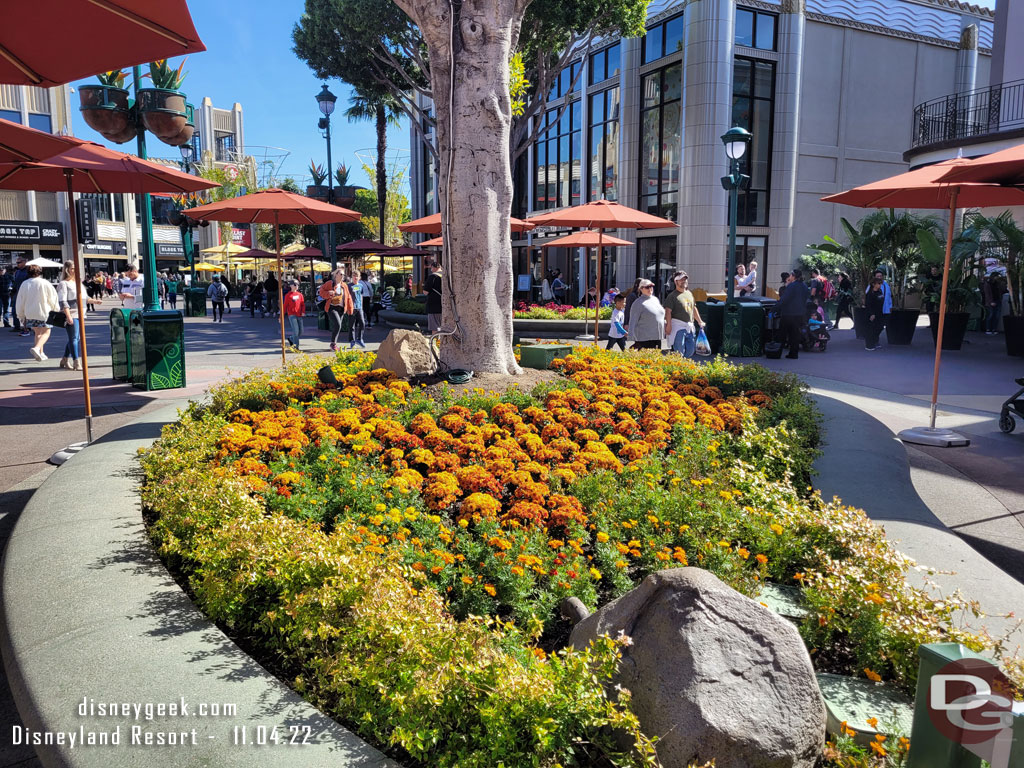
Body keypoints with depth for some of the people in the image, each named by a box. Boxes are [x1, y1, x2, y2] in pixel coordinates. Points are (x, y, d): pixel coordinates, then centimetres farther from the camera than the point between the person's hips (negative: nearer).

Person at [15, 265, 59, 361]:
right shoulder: (44, 283, -10)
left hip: (29, 314, 5)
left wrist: (22, 316, 16)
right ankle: (36, 348, -19)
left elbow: (20, 301, 7)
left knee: (38, 332, 19)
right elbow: (53, 298, -4)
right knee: (46, 332, 5)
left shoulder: (24, 284, 2)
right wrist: (56, 309, 13)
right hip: (43, 313, -5)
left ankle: (40, 353, 19)